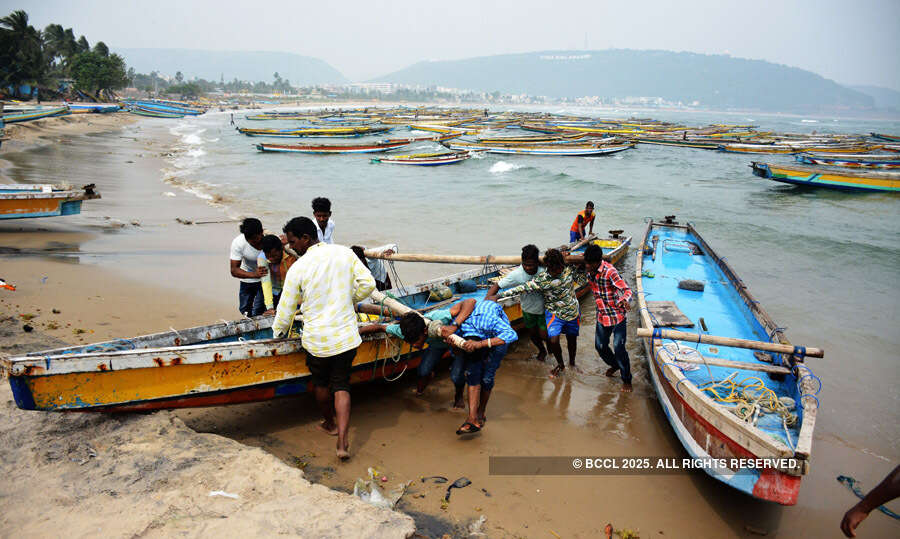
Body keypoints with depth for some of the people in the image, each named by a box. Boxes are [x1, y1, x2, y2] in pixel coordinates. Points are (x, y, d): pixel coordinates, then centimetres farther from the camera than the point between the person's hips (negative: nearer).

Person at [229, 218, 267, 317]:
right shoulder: (237, 243, -26)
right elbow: (234, 270, -26)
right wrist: (254, 274, -41)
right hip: (247, 279, 2)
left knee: (258, 312, -10)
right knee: (244, 309, 14)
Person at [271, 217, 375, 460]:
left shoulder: (298, 269, -12)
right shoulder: (345, 253, -5)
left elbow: (286, 309, -4)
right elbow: (368, 284, -3)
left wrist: (277, 334, 15)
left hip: (317, 339, -2)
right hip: (346, 336, 3)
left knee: (321, 383, 23)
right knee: (341, 386, 13)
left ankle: (329, 423, 44)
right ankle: (342, 442, 2)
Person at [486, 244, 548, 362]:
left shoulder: (544, 269, -28)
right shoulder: (516, 274, -29)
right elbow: (496, 286, -26)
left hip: (543, 308, -2)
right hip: (528, 309, 2)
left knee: (543, 335, -1)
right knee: (532, 333, 20)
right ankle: (542, 350, 53)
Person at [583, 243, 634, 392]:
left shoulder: (609, 271, -25)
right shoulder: (587, 269, -5)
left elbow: (627, 289, -27)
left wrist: (625, 300, -49)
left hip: (617, 315, -7)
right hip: (602, 315, 7)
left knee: (619, 348, -5)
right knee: (600, 346, 15)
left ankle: (626, 380, 15)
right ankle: (614, 365, 45)